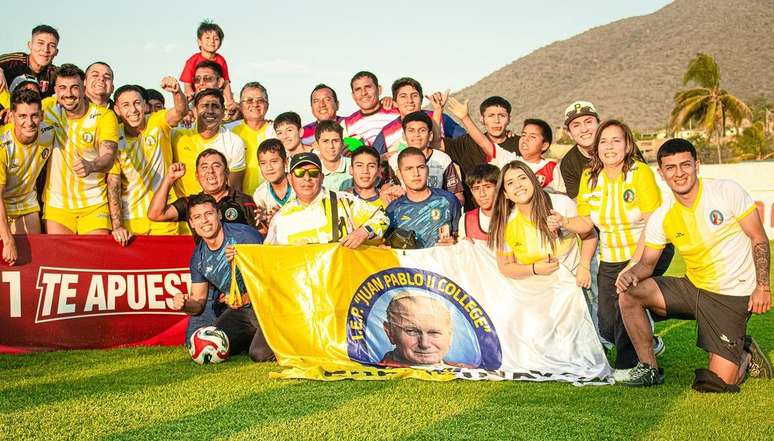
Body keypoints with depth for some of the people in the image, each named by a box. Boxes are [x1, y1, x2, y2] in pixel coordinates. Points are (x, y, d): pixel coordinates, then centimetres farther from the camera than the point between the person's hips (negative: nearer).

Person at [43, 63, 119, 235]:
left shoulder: (104, 116, -9)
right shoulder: (50, 108, -1)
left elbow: (108, 158, -21)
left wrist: (91, 166, -43)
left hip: (94, 205, -2)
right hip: (56, 203, 2)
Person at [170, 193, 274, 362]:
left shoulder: (244, 235, -14)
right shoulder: (198, 257, 3)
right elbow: (198, 302, 7)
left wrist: (247, 298, -23)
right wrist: (184, 305, -16)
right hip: (239, 311, 6)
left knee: (259, 354, -25)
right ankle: (254, 336, 13)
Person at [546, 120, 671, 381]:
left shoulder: (640, 172, -14)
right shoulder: (589, 177, 0)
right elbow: (586, 223, 2)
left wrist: (634, 265, -25)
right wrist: (563, 222, -20)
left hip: (647, 253, -5)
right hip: (610, 259, 5)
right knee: (607, 327, 3)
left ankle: (628, 365, -7)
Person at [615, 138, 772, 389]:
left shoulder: (728, 191, -11)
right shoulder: (661, 218, -1)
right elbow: (648, 262, 4)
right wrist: (632, 273, -20)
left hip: (733, 296, -4)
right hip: (692, 288, 4)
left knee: (718, 384, -14)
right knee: (628, 294, -14)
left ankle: (745, 357, 23)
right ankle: (649, 368, 3)